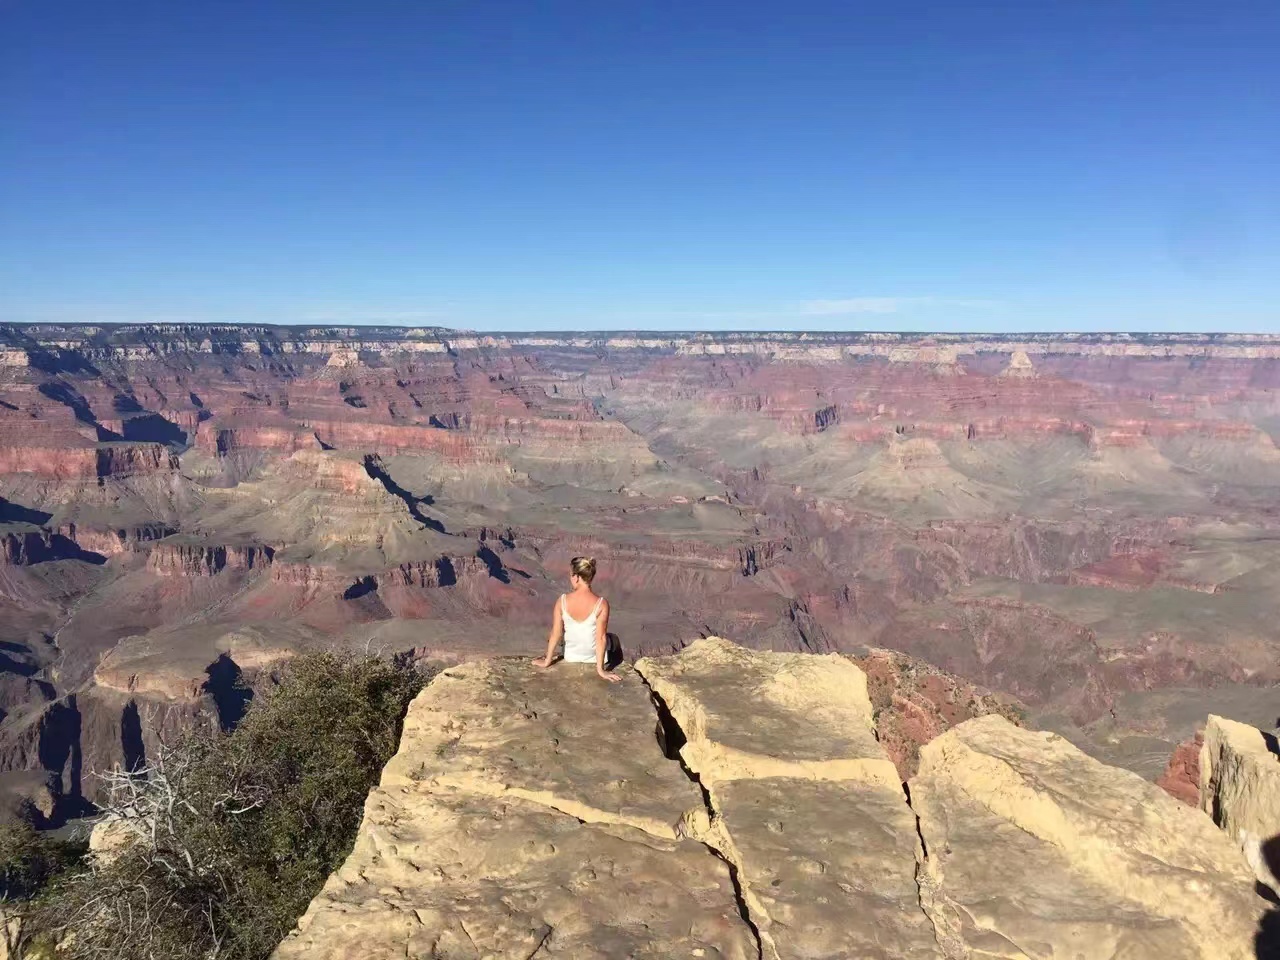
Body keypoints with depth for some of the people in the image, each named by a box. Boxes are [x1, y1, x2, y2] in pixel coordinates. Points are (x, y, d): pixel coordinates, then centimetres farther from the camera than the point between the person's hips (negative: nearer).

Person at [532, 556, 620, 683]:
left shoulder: (562, 601, -20)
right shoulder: (602, 604, -25)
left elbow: (555, 633, -12)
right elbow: (601, 638, -22)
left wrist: (547, 661, 0)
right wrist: (600, 669, -14)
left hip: (571, 657, 2)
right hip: (594, 657, -2)